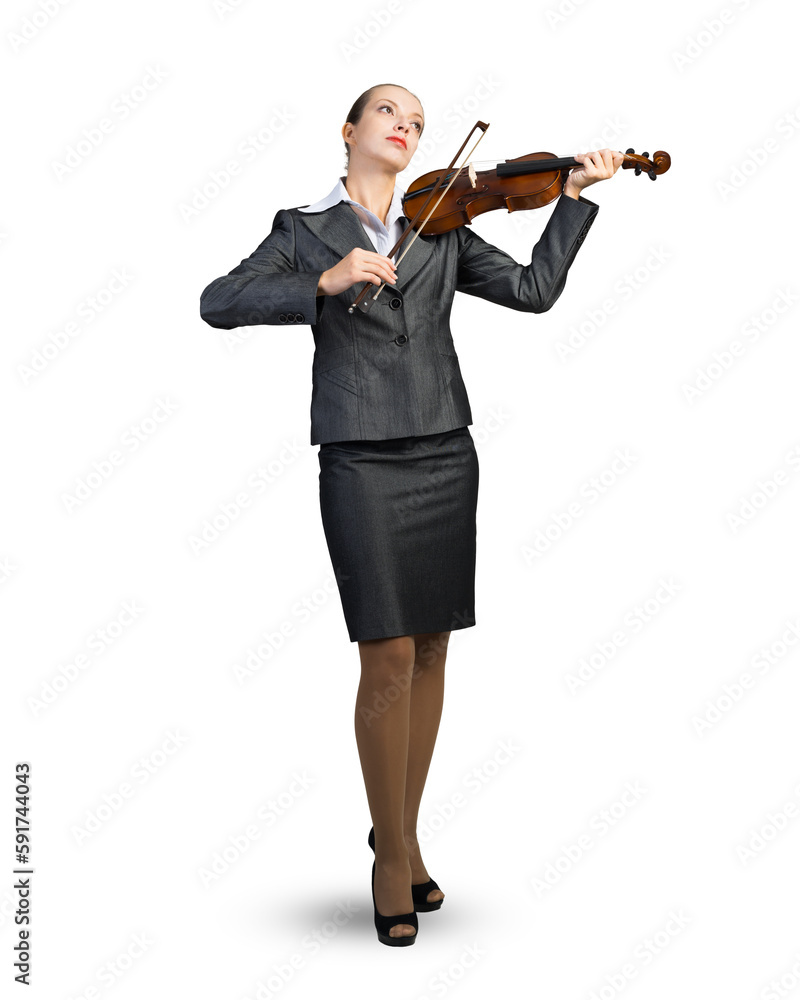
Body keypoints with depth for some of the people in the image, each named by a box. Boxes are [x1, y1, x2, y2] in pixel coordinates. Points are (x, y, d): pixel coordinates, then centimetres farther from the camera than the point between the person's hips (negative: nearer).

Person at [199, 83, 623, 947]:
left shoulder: (444, 231, 15)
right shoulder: (303, 229, 7)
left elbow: (532, 290, 5)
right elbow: (219, 303, -7)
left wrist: (574, 197, -1)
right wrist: (325, 282, -18)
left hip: (445, 455, 4)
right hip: (362, 462, -4)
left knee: (431, 651, 7)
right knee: (388, 659, -6)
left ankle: (402, 834, 24)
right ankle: (391, 857, 12)